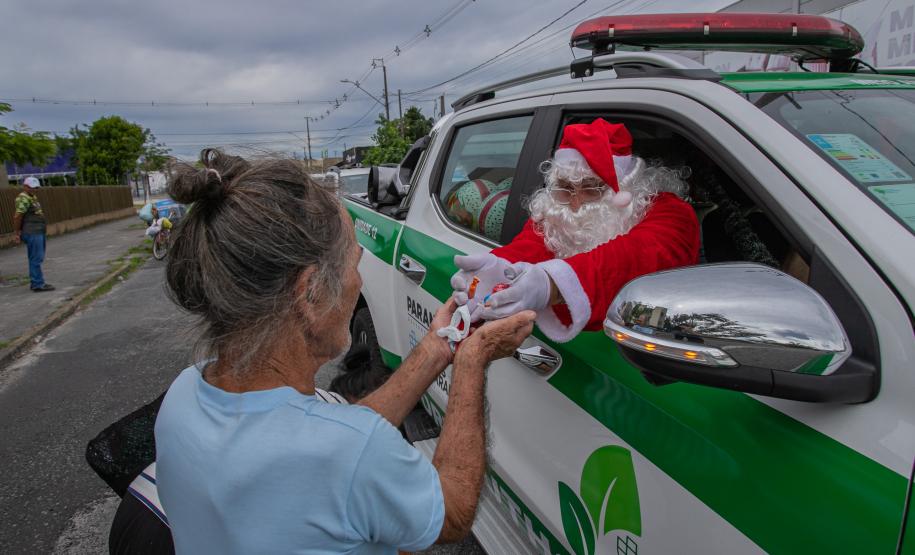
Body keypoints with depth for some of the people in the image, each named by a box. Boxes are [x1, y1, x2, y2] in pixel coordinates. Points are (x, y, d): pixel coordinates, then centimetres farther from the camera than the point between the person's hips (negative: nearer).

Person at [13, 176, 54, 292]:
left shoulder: (32, 197, 16)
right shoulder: (23, 198, -14)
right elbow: (17, 217, -18)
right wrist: (18, 233, -11)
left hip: (38, 232, 10)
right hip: (32, 233, -10)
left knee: (37, 259, 15)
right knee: (36, 259, -8)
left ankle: (35, 283, 23)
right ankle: (38, 284, -6)